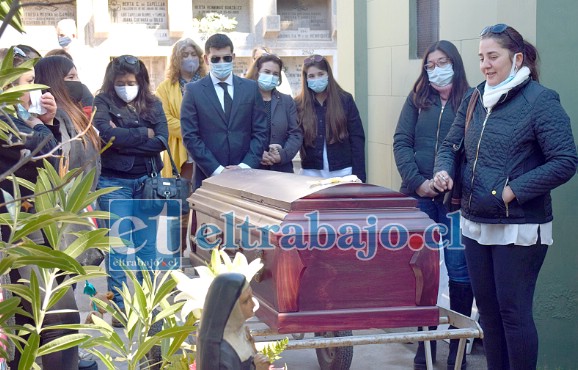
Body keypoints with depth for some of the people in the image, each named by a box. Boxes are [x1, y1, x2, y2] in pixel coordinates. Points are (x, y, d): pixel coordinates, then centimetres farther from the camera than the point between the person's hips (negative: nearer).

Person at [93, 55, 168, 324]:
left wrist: (125, 139, -12)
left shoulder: (152, 104, 7)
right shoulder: (103, 103, -2)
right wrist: (145, 133, -9)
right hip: (114, 182, -3)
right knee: (119, 245, -2)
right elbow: (108, 135, -18)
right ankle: (119, 307, 4)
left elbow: (162, 139, -6)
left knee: (147, 244, 8)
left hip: (147, 180, 3)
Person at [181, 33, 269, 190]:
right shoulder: (193, 91, 2)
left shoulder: (251, 88, 8)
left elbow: (261, 132, 6)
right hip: (208, 177, -1)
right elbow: (190, 136, -3)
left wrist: (245, 166, -8)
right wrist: (217, 170, -12)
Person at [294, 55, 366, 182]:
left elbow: (357, 138, 1)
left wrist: (358, 175, -4)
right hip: (311, 173, 1)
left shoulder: (345, 100, 1)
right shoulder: (299, 104, 3)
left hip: (342, 172, -1)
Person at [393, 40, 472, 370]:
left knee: (459, 271, -2)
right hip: (419, 197, 3)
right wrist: (417, 181, -11)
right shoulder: (417, 99, 10)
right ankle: (425, 342, 17)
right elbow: (401, 142, 3)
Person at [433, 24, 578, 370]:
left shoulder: (541, 100, -12)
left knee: (513, 311, -2)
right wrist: (443, 171, -6)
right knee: (487, 308, 14)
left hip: (519, 228, -7)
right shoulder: (474, 98, 8)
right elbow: (451, 144, 16)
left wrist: (513, 191, -19)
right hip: (475, 224, 7)